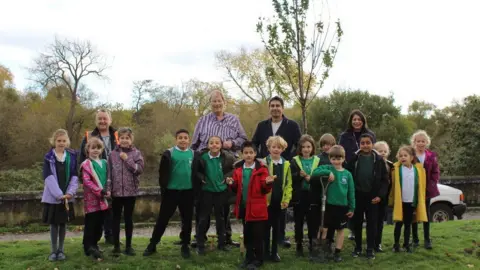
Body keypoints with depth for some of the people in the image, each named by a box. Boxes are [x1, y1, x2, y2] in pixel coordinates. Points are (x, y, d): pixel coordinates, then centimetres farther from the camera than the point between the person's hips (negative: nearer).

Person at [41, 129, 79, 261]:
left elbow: (74, 176, -1)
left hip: (67, 196, 2)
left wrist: (70, 192, -15)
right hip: (52, 196, -2)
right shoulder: (49, 157, -3)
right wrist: (59, 194, -22)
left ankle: (61, 250, 18)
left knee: (63, 223, 9)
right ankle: (53, 250, 15)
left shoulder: (72, 156, 3)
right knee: (54, 223, 5)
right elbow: (48, 177, -13)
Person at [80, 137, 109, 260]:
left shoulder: (104, 163, 12)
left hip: (103, 199, 6)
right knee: (90, 224, -2)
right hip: (91, 199, -6)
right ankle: (88, 247, 5)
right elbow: (87, 181, -16)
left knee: (99, 224, 12)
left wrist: (107, 191, 1)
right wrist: (100, 191, -21)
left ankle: (94, 245, 25)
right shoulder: (86, 164, -7)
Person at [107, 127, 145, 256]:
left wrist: (127, 159, -15)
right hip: (116, 191, 1)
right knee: (116, 219, 6)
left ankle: (128, 245, 18)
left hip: (130, 191, -1)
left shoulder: (136, 153, 0)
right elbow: (109, 172, 1)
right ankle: (116, 246, 15)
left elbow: (139, 170, -10)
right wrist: (108, 189, -5)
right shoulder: (113, 154, 3)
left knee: (128, 218, 8)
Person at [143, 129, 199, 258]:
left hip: (188, 192, 2)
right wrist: (163, 188, -7)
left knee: (187, 220, 10)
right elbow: (163, 172, -2)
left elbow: (196, 173, 8)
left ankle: (185, 246, 23)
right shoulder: (169, 153, -3)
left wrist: (195, 190, 3)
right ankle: (152, 244, 17)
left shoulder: (193, 154, 4)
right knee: (163, 219, 5)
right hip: (171, 191, -2)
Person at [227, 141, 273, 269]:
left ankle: (258, 259, 15)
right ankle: (249, 257, 29)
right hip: (243, 206, 5)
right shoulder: (238, 168, 4)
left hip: (257, 208, -4)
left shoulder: (261, 168, -8)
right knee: (247, 234, 15)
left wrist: (267, 183, -28)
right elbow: (236, 188, 11)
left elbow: (265, 190, -8)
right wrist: (232, 184, -9)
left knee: (257, 235, 2)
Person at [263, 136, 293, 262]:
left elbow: (288, 183, 4)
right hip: (267, 200, -3)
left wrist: (287, 199, -1)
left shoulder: (286, 164, 4)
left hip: (280, 201, 3)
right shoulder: (264, 163, -6)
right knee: (267, 226, 8)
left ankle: (274, 252, 21)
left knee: (276, 226, 11)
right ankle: (266, 251, 20)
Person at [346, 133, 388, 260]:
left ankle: (370, 249, 15)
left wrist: (380, 195, -8)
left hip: (373, 197, -1)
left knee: (372, 223, 5)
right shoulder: (354, 159, -1)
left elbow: (384, 180, 0)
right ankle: (357, 247, 22)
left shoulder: (379, 160, -2)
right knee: (357, 222, 9)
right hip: (357, 196, 1)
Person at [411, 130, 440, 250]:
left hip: (427, 189, 2)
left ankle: (427, 239, 18)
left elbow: (436, 172, 3)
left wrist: (432, 184, -7)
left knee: (426, 214, 10)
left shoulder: (431, 155, 0)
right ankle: (415, 239, 18)